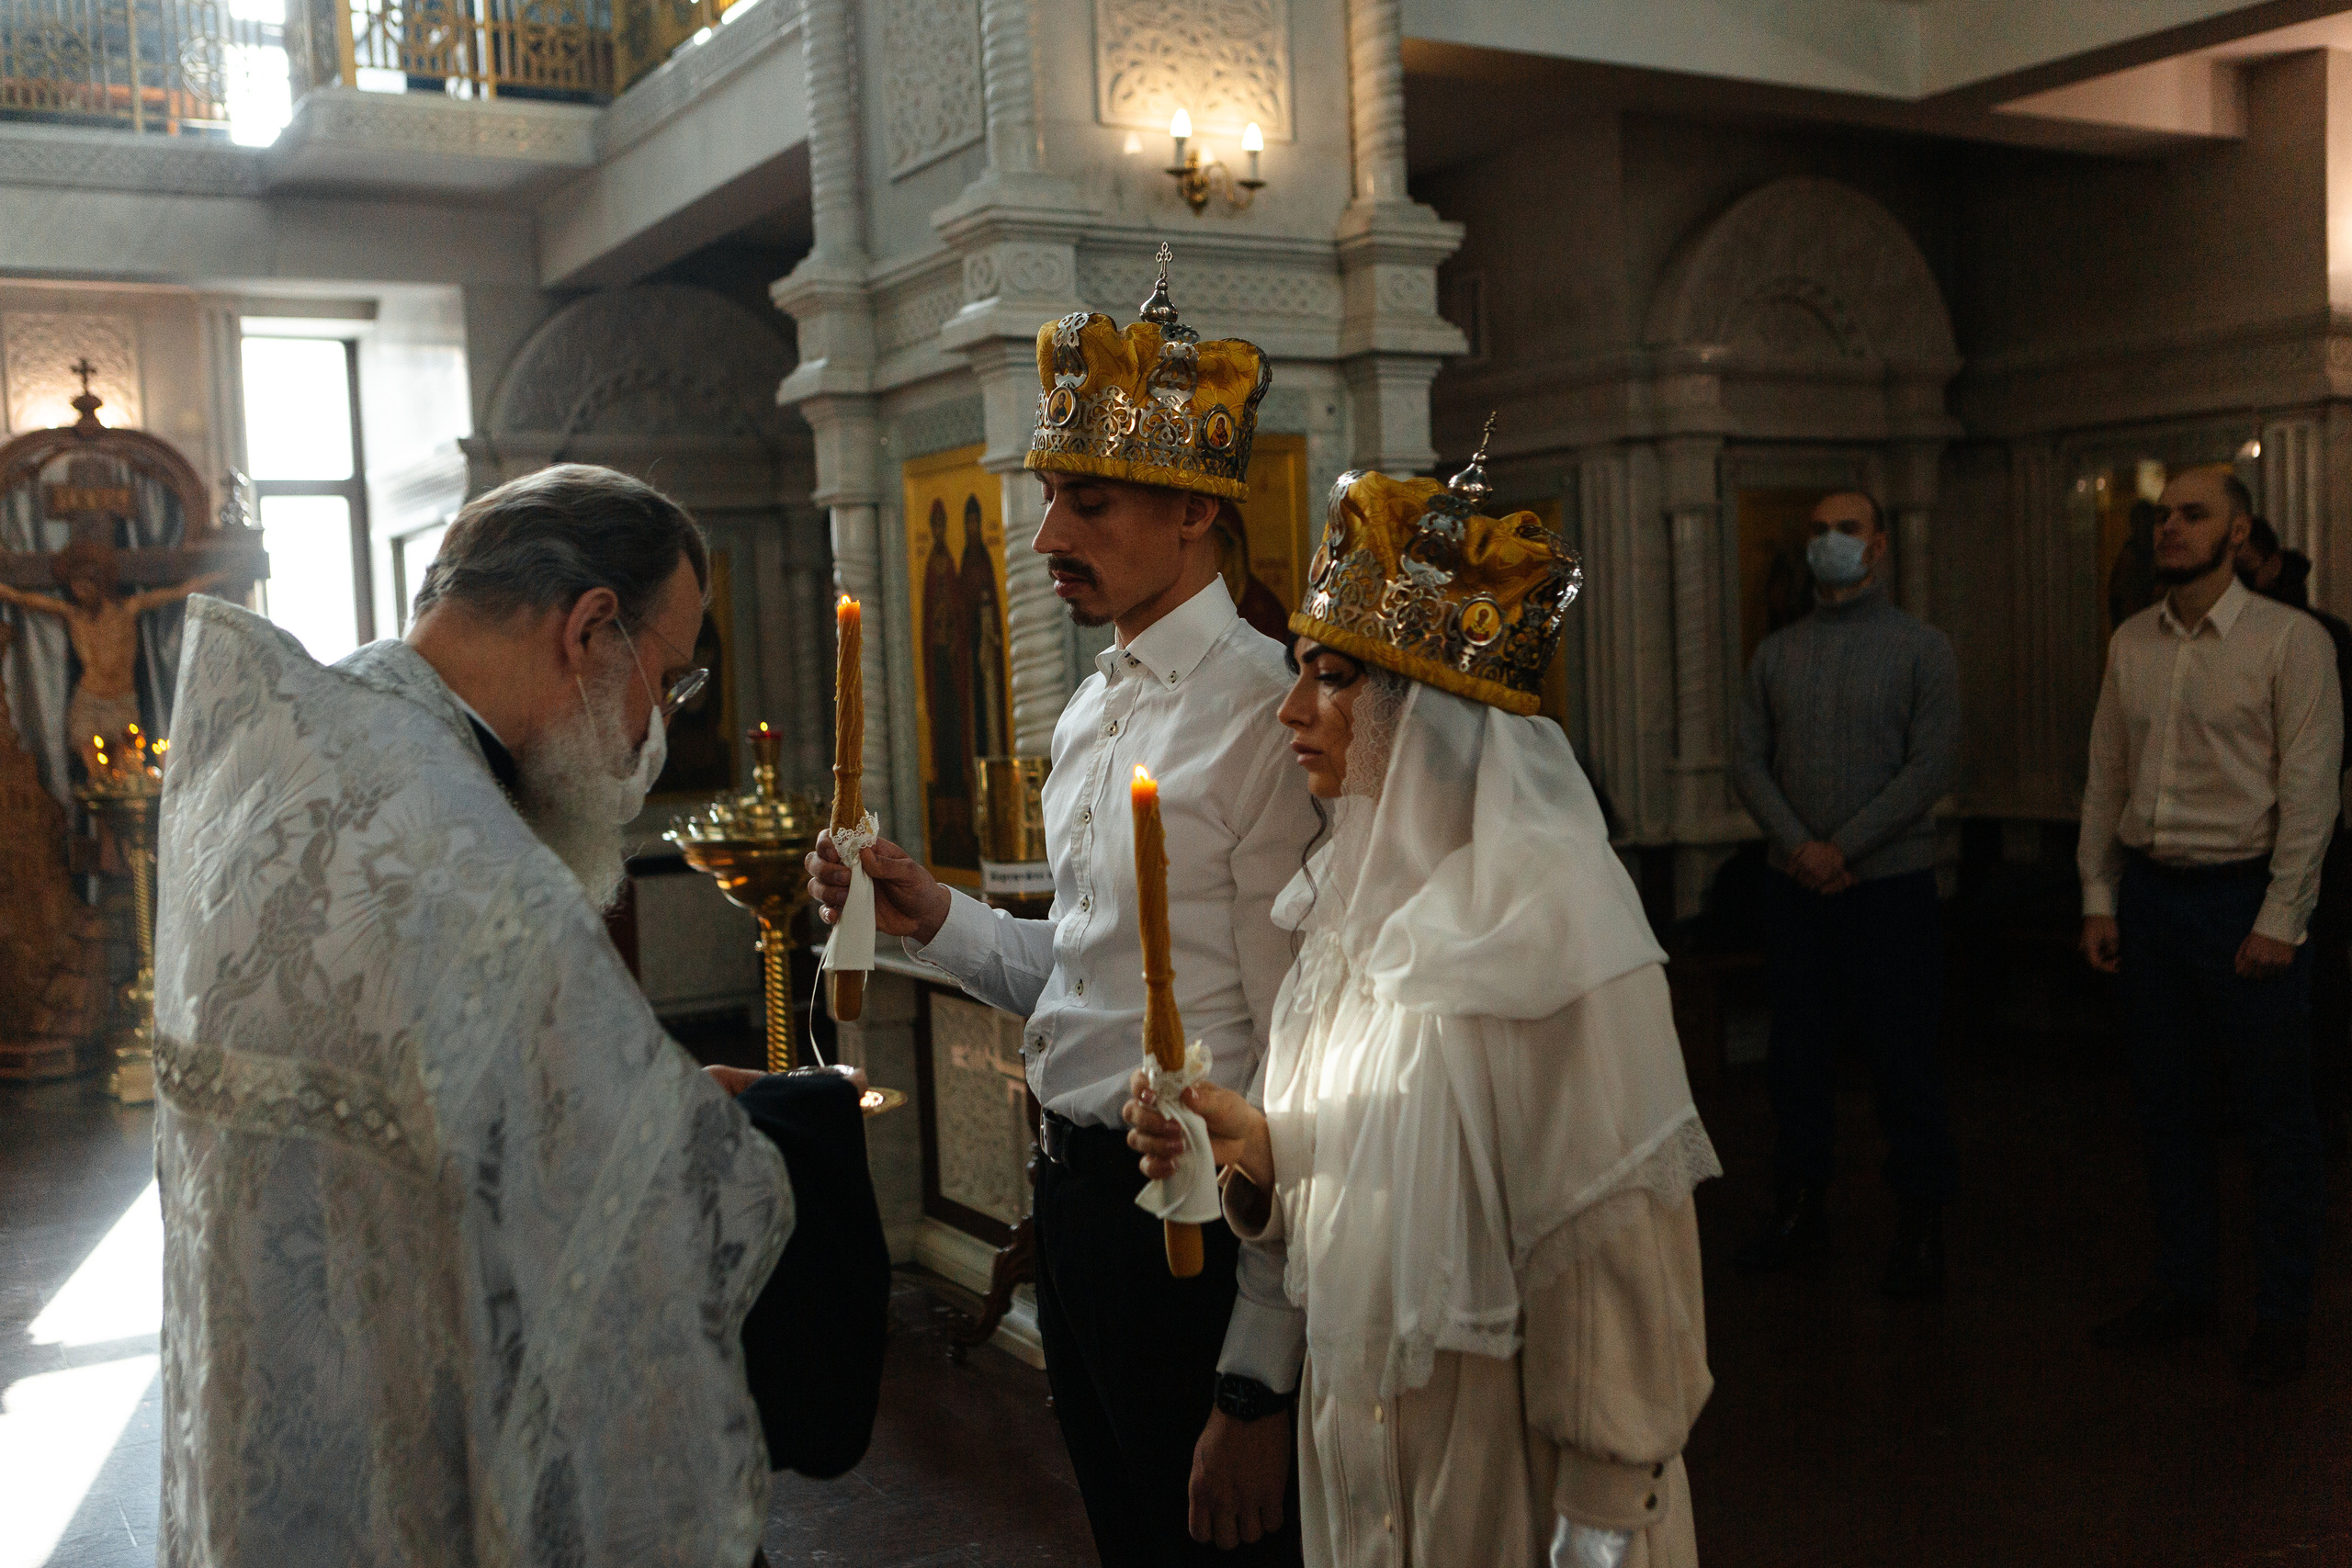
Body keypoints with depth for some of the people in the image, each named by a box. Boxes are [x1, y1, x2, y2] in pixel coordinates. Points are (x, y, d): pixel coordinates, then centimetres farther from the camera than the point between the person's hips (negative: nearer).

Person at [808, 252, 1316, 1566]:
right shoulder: (1092, 715, 10)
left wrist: (1260, 1378, -21)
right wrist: (936, 919, 0)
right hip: (1073, 1194, 8)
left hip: (1194, 1218, -8)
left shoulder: (1262, 718, -19)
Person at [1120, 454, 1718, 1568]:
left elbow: (1612, 1238, -20)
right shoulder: (1354, 900, 3)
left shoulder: (1546, 922, -19)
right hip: (1353, 1424, 7)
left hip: (1502, 1446, -7)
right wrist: (1254, 1151, -9)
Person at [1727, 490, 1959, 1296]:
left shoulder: (1921, 646, 0)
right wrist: (1799, 845, -11)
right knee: (1795, 1052, 9)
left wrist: (1844, 848, -14)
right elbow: (1747, 757, 4)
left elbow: (1932, 765, -8)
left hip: (1890, 880, -3)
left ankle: (1919, 1223, 12)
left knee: (1902, 1057, 1)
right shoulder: (1775, 652, 11)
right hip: (1794, 887, 4)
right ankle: (1802, 1206, 22)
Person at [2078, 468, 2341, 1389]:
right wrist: (2099, 897, 7)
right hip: (2149, 892, 5)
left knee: (2275, 1120, 4)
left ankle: (2283, 1316, 17)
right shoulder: (2131, 643, 8)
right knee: (2168, 1108, 13)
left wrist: (2279, 919, -14)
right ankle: (2184, 1290, 26)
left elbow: (2310, 789, -10)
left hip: (2243, 891, -5)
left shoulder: (2289, 641, -7)